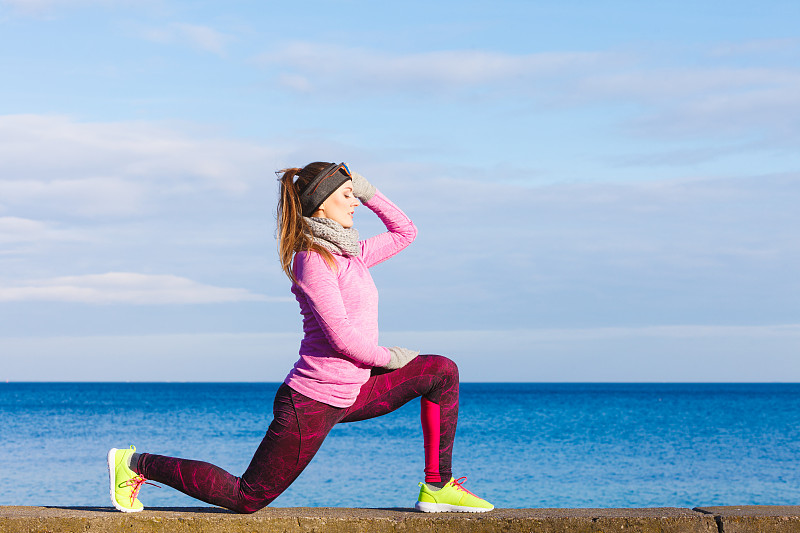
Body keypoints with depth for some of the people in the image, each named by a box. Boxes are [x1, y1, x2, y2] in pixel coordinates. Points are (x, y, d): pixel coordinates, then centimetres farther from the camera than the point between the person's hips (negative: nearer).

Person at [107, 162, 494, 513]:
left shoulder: (348, 253, 10)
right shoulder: (313, 259, -17)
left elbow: (404, 232, 23)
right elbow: (342, 336, -23)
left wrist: (368, 192, 11)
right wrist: (387, 358, -7)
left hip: (347, 395, 9)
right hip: (312, 405, -9)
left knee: (441, 371, 6)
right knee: (247, 498, 0)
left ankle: (437, 487, 6)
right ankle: (137, 465, 14)